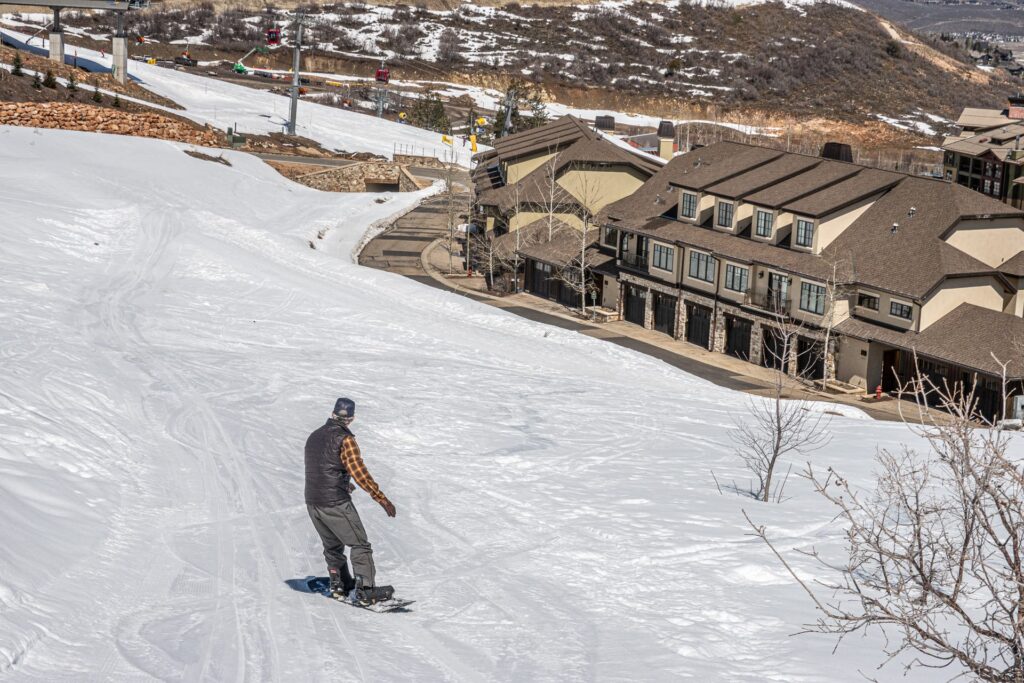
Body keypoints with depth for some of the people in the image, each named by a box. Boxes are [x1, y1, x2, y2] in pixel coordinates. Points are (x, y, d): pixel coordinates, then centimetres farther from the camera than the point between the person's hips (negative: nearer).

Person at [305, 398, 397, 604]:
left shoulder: (313, 437, 10)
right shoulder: (345, 440, -14)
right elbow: (359, 473, -22)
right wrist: (382, 499, -20)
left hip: (312, 502, 7)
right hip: (336, 503, -7)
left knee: (332, 545, 22)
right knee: (359, 544, 0)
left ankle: (339, 585, 28)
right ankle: (365, 591, -6)